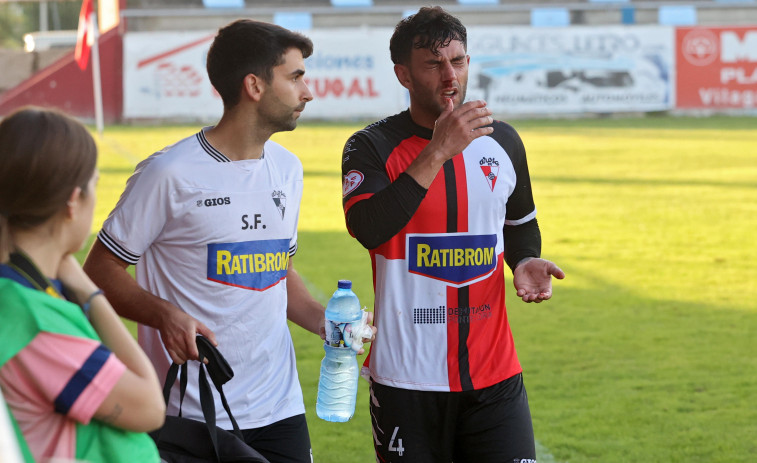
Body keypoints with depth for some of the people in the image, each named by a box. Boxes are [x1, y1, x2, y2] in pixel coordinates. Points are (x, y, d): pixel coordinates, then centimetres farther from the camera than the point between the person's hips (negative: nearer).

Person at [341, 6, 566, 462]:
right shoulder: (374, 147, -5)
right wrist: (438, 151, -23)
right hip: (407, 379, -3)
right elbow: (367, 229, -23)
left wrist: (525, 262, 2)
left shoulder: (503, 141, 9)